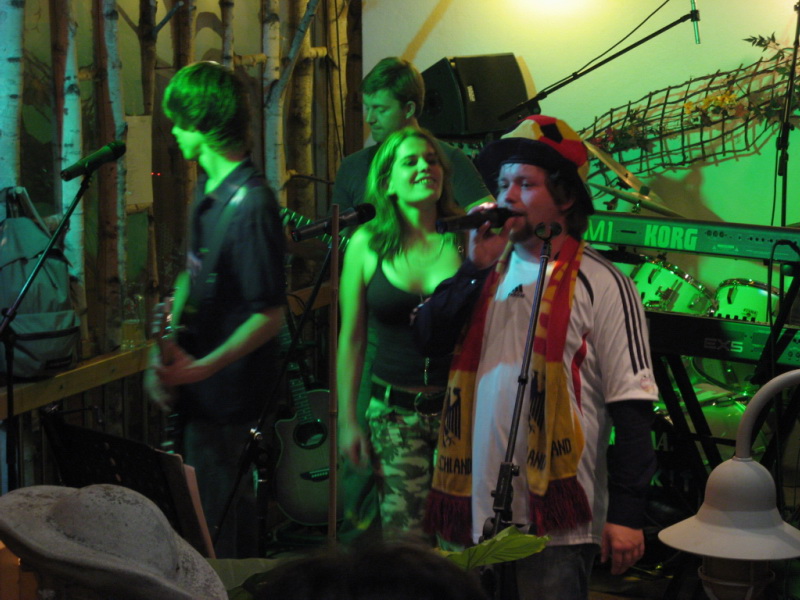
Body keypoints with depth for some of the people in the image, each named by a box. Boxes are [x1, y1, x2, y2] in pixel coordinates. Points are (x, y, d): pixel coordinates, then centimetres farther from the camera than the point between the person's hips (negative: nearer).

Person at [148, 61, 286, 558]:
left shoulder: (252, 204, -24)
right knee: (233, 499, 23)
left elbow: (270, 316, -24)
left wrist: (199, 368, -26)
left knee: (211, 521, 1)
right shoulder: (209, 187, 6)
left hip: (228, 385, -9)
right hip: (201, 368, 9)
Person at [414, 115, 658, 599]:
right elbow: (429, 338, 1)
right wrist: (476, 269, -8)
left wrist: (627, 514, -13)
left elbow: (633, 408, -8)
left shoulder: (600, 284, -5)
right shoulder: (486, 274, 14)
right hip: (475, 509, 6)